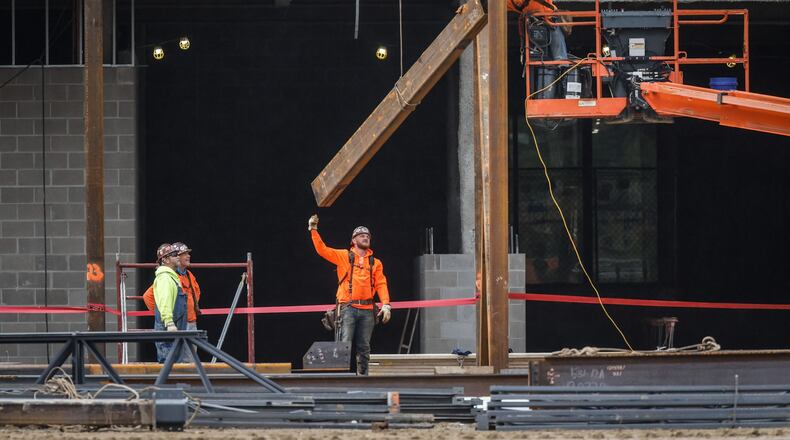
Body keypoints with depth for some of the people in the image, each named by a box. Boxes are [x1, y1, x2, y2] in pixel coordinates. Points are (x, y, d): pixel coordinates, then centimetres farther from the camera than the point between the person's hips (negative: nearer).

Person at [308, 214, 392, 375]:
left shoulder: (375, 263, 17)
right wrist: (313, 230, -4)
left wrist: (386, 305, -4)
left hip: (367, 310, 3)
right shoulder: (344, 256, 10)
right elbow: (322, 249, 4)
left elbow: (381, 284, 9)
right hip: (348, 307, -3)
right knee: (345, 344, -12)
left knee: (364, 347, 5)